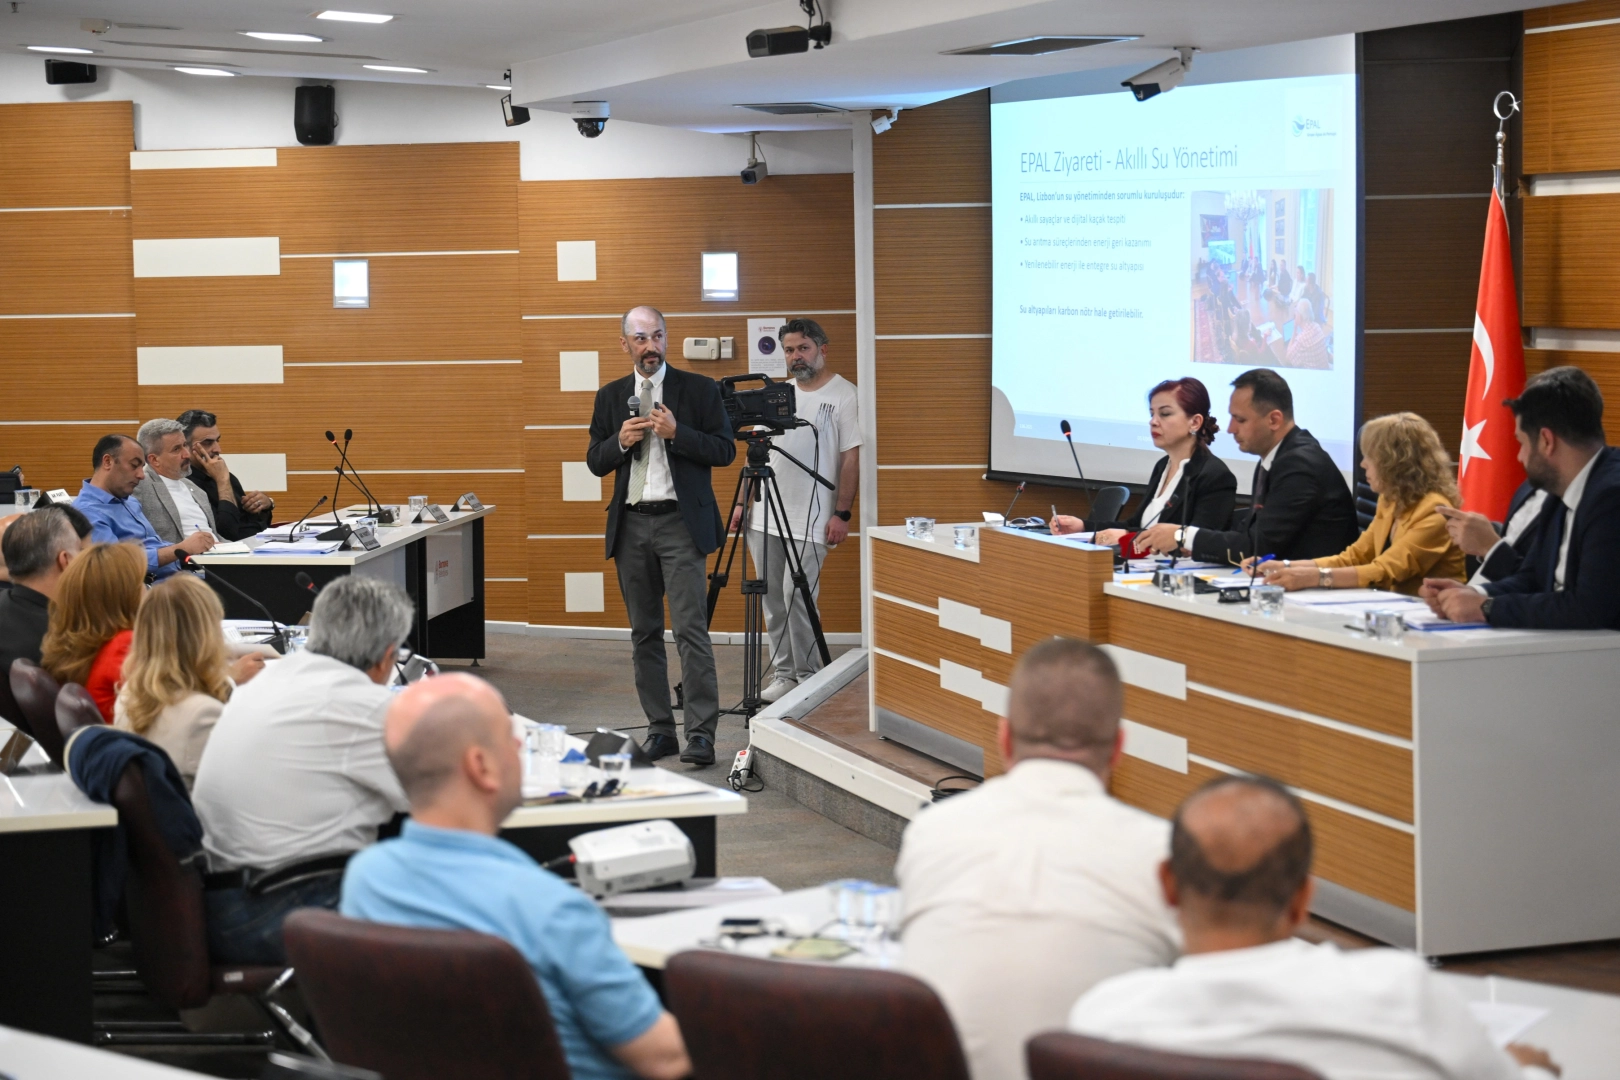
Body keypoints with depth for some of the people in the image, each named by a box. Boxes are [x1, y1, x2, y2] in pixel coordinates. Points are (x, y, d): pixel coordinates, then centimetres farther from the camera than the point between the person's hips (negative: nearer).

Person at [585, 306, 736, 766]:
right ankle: (660, 729, 14)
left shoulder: (700, 389, 1)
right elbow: (595, 462, 12)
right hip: (631, 525, 4)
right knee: (644, 633, 7)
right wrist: (621, 441, -8)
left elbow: (724, 451, -3)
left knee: (691, 629, -11)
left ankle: (701, 733, -11)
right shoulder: (610, 397, 12)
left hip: (681, 522, -4)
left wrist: (676, 432, -16)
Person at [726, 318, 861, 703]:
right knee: (773, 598, 8)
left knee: (796, 595, -9)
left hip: (811, 521, -6)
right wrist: (743, 500, 12)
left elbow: (851, 457, -9)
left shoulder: (844, 395, -5)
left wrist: (842, 514, -13)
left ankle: (809, 677, 3)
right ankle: (786, 674, 17)